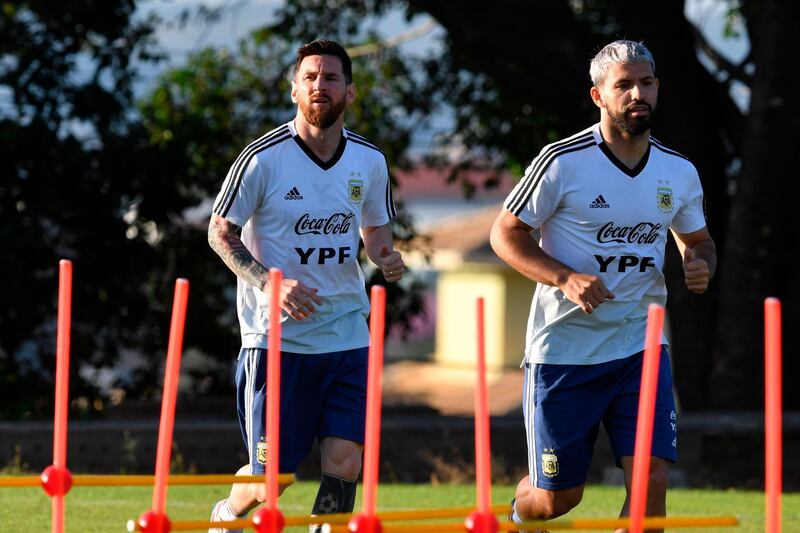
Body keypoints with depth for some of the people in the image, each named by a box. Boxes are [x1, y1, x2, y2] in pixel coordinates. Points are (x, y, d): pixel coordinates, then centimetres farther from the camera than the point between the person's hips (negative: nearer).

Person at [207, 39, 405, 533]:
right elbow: (220, 233, -3)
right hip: (276, 338, -3)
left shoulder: (369, 160, 3)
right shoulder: (264, 158, -10)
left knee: (345, 465, -9)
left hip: (347, 337, 3)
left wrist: (386, 256, -5)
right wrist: (271, 283, -18)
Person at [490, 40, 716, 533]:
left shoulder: (680, 172, 3)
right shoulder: (563, 162, -11)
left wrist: (702, 266, -5)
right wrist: (566, 278, -21)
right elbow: (505, 234, -6)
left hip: (641, 347, 3)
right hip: (563, 349, -3)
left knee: (651, 481, -13)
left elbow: (697, 239, 20)